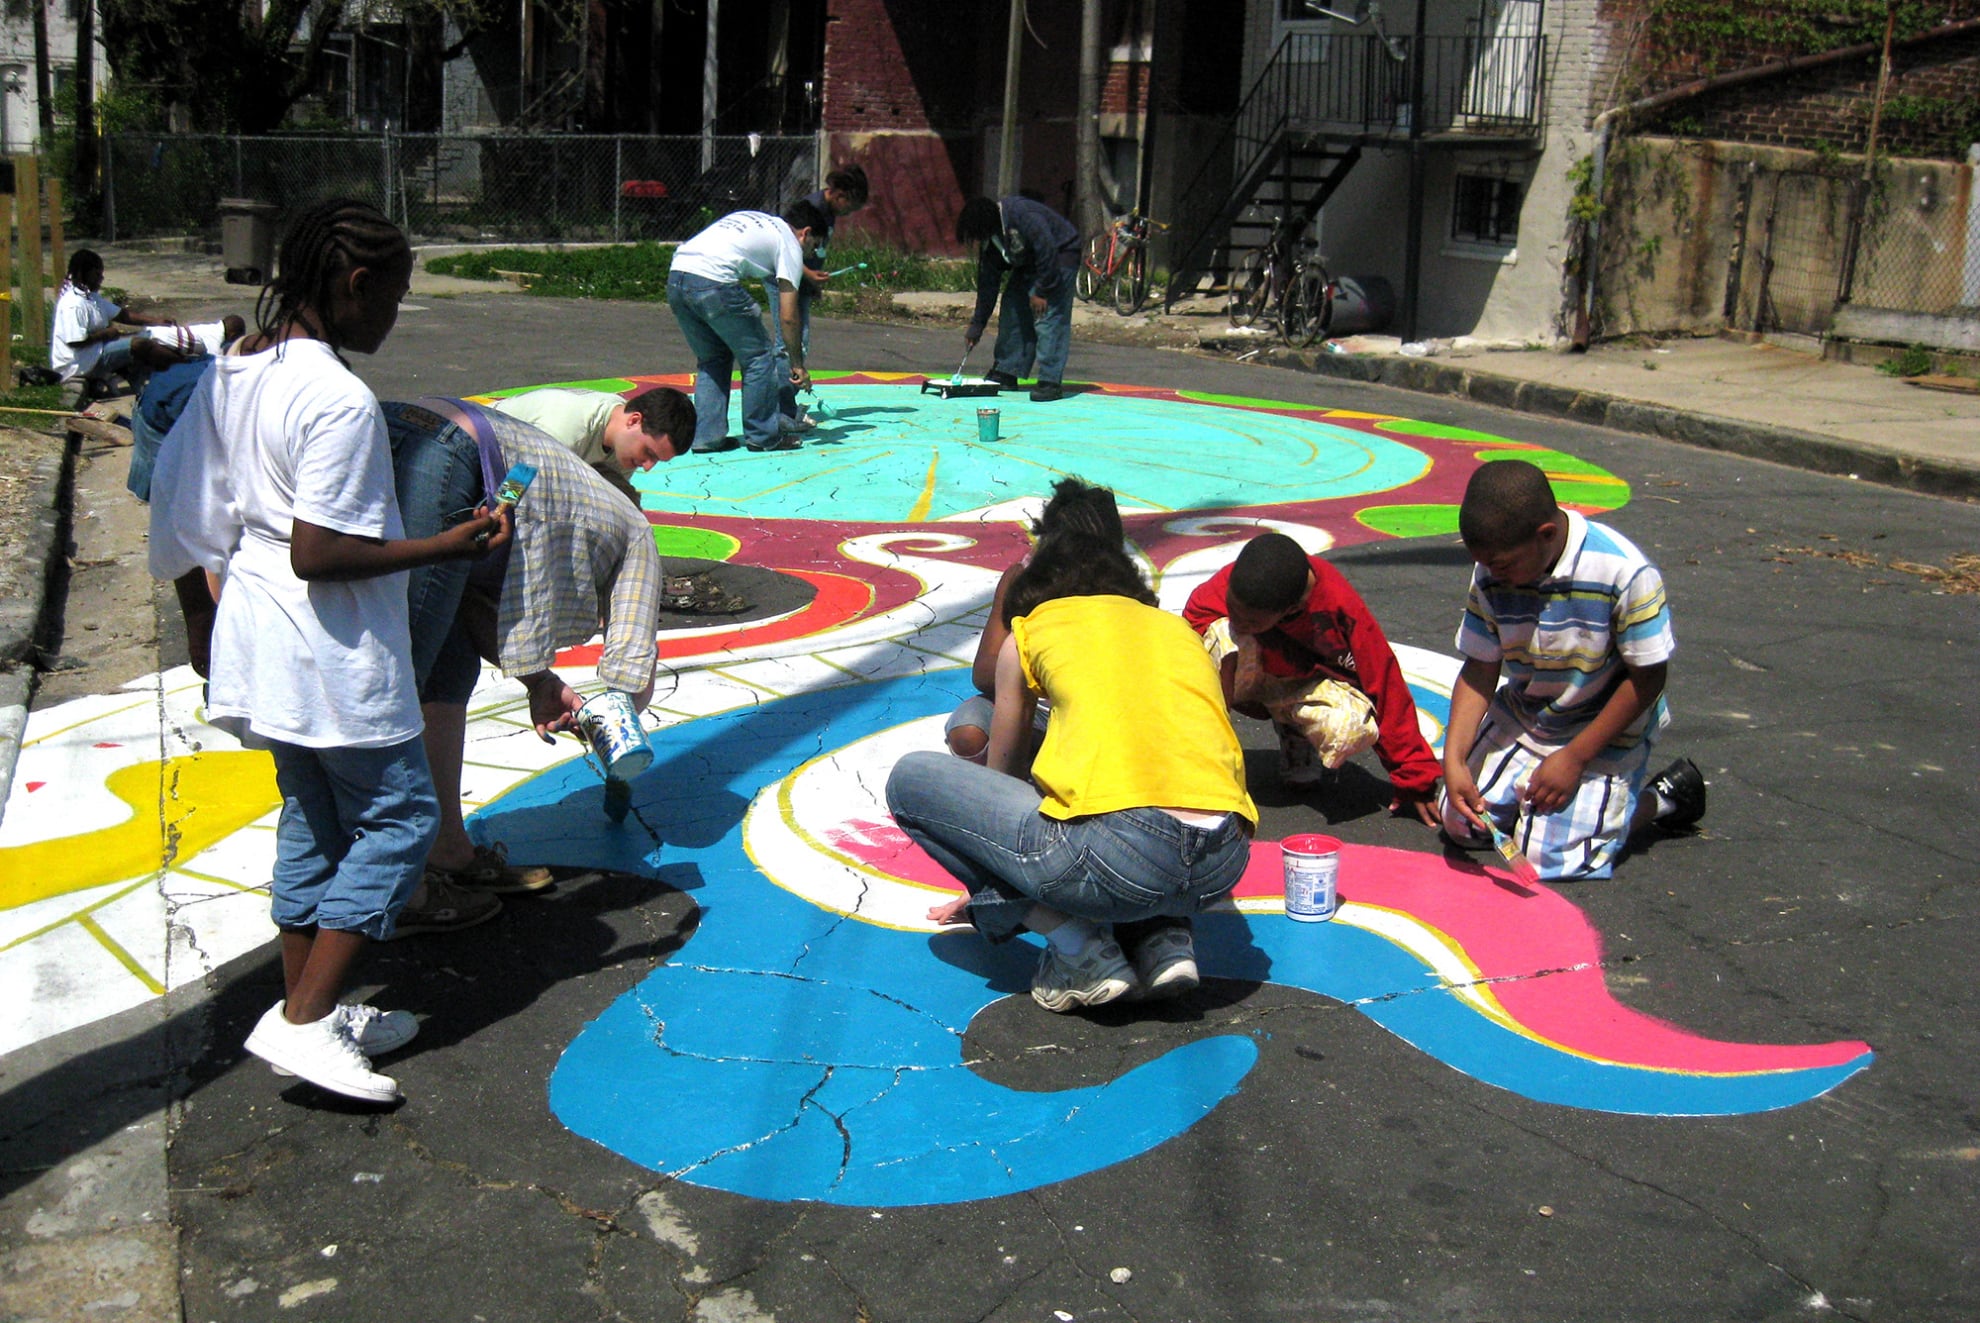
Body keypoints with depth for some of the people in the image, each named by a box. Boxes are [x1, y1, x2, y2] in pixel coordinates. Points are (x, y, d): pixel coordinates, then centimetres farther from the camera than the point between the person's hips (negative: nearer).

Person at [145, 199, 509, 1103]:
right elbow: (317, 554, -25)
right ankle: (304, 1022, 1)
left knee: (313, 817, 19)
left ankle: (306, 1009, 28)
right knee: (399, 816, 2)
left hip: (258, 638, 10)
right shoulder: (340, 400, -23)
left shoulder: (234, 372, 6)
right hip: (334, 656, -10)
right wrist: (446, 546, -19)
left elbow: (178, 495, 13)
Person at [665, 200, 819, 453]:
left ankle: (707, 436, 19)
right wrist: (797, 365, 16)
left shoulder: (752, 219, 31)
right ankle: (763, 436, 14)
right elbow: (787, 317, 7)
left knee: (712, 358, 22)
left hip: (675, 274, 7)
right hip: (713, 282, -7)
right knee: (758, 356, 9)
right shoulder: (790, 244, 10)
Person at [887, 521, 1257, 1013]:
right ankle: (1166, 940, 13)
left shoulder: (1031, 628, 20)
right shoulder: (1180, 629, 30)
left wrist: (984, 885, 51)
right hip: (1225, 865, 6)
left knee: (909, 779, 15)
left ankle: (1078, 950, 3)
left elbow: (1002, 772, 32)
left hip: (1119, 854, -6)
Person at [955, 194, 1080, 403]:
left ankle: (1050, 381, -20)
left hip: (1061, 254, -9)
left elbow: (1047, 250, -29)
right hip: (1028, 263, 9)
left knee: (1048, 315, -18)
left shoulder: (1023, 215, -30)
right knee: (1012, 310, 6)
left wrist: (1042, 291, -23)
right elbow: (987, 282, 3)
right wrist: (976, 327, 3)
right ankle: (1007, 373, 15)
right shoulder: (991, 239, -2)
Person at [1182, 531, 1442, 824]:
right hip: (1245, 678, 0)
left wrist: (1414, 783, -15)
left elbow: (1385, 684, -20)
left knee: (1352, 726, -35)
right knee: (1225, 638, -36)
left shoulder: (1341, 605, -29)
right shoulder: (1219, 590, -31)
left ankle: (1293, 732, 3)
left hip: (1305, 684, 0)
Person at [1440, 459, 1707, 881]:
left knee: (1549, 855, -13)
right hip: (1521, 718, 5)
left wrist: (1575, 757, -18)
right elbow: (1480, 671, -7)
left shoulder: (1623, 573, -27)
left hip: (1605, 730, -5)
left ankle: (1662, 798, 9)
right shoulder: (1491, 575, -13)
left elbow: (1647, 677, -19)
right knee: (1461, 823, -2)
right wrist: (1454, 760, -19)